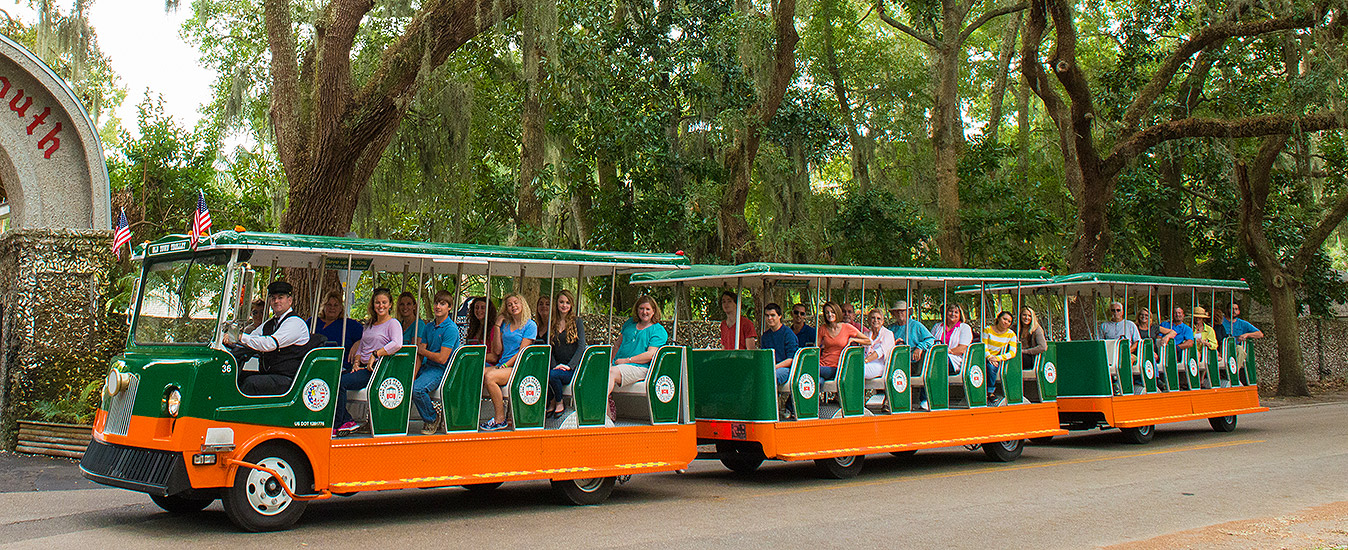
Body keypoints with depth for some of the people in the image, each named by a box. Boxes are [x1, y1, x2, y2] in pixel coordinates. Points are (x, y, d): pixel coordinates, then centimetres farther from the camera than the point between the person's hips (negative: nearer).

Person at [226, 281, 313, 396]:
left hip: (287, 379, -8)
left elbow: (270, 344, -21)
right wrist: (231, 337, -7)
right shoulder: (269, 323, 20)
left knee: (251, 382, -28)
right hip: (267, 375, 8)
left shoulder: (295, 322, -9)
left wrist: (241, 337, -21)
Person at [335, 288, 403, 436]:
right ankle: (347, 421, -13)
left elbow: (397, 344, -22)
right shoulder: (369, 324, 22)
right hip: (363, 368, 8)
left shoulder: (393, 323, -3)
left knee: (340, 383, -24)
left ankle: (336, 425, -13)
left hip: (378, 369, -8)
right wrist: (356, 362, 6)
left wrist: (375, 354, -19)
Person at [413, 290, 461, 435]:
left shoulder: (451, 328, -11)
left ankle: (432, 419, -3)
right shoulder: (428, 327, 11)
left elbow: (442, 359, -16)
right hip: (427, 366, 7)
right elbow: (419, 355, 5)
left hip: (442, 370, -7)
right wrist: (413, 375, -10)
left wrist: (423, 351, -2)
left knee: (417, 388, -28)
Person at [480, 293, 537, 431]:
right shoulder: (505, 324, 19)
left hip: (518, 368, -6)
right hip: (502, 365, 6)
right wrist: (497, 326, 7)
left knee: (490, 377, -31)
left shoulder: (530, 325, 0)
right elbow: (498, 348, 11)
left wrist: (505, 366, -14)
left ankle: (500, 420, -23)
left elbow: (522, 351, -7)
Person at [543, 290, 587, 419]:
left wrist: (569, 366, -15)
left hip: (573, 368, -3)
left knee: (552, 375, -33)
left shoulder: (577, 322, 2)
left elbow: (581, 347, -5)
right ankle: (551, 403, -5)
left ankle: (559, 403, -6)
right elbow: (549, 348, 9)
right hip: (558, 367, 3)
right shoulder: (552, 324, 14)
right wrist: (554, 365, -8)